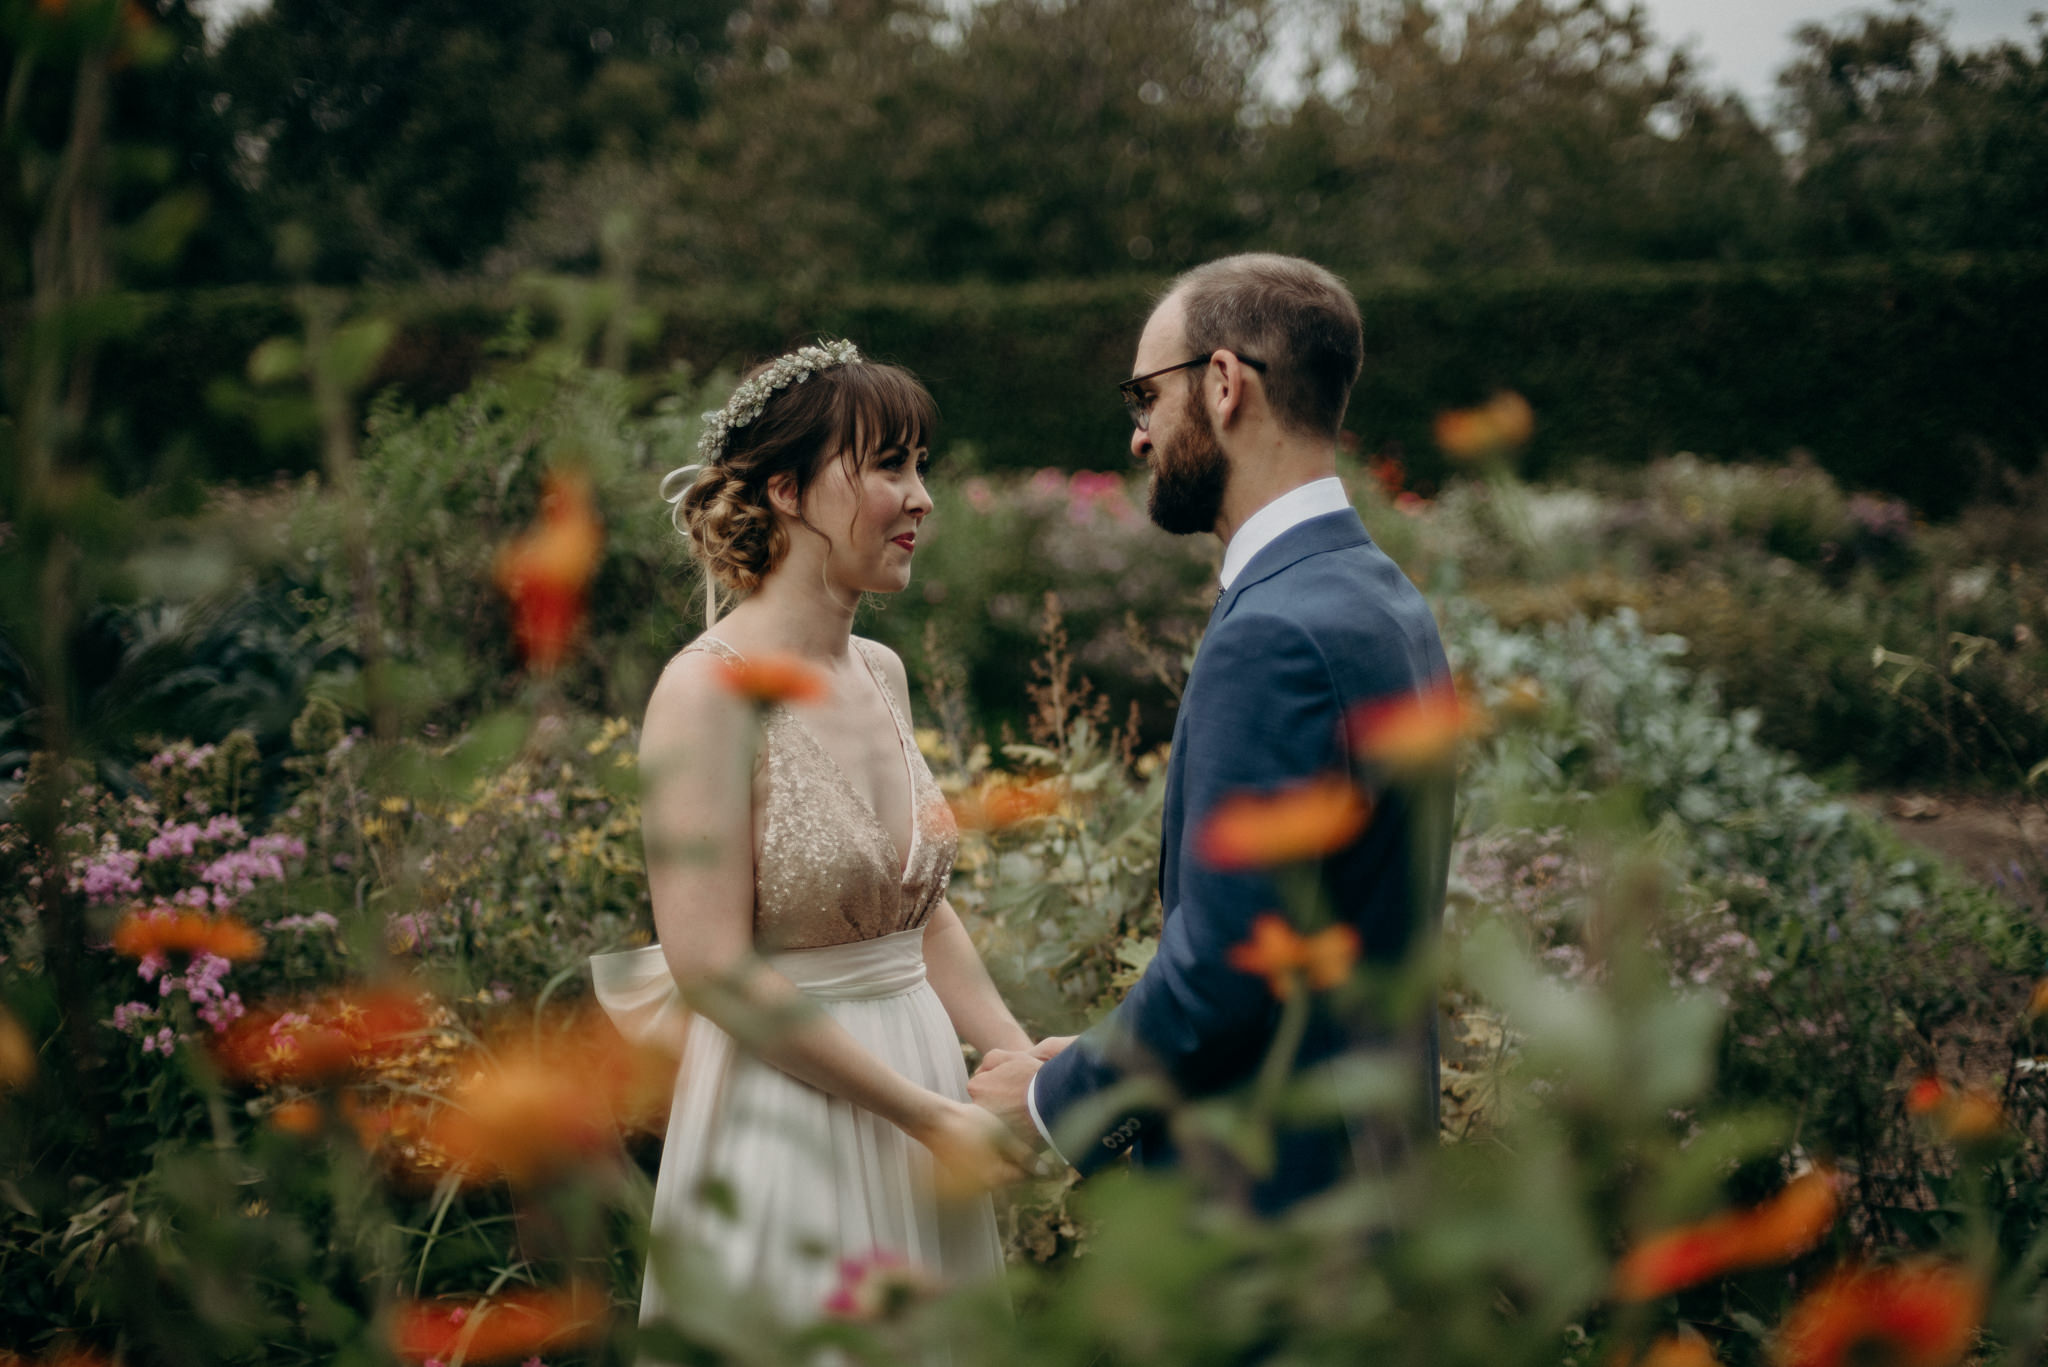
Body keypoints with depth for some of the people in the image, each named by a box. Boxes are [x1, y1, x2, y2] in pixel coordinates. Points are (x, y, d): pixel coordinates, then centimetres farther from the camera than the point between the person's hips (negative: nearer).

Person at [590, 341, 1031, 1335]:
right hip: (787, 1112, -7)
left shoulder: (881, 673, 7)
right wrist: (931, 1116, -17)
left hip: (919, 1079, 7)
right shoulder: (708, 691, -16)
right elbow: (714, 968, -20)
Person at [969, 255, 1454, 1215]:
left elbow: (1221, 965, -24)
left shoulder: (1272, 637, -21)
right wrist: (1098, 1067, 12)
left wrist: (1056, 1098, -7)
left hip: (1271, 1194, -9)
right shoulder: (1385, 601, 10)